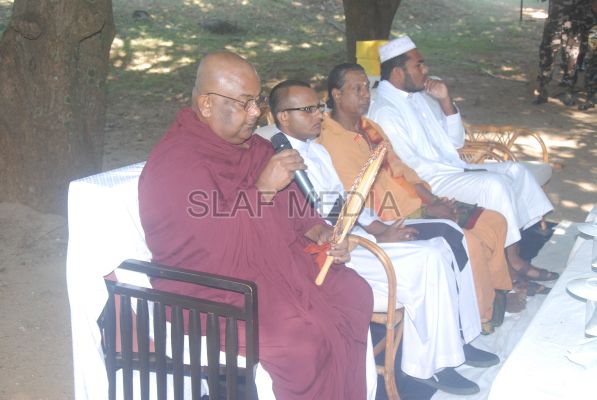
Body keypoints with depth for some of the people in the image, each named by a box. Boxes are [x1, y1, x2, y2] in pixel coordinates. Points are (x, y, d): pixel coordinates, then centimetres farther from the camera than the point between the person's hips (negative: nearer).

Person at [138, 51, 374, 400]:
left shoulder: (250, 145, 7)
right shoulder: (175, 166, -20)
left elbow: (288, 209, 17)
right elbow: (215, 253, -27)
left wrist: (319, 232, -3)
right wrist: (263, 189, -25)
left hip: (272, 263, 9)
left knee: (354, 294, 2)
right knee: (304, 338, -25)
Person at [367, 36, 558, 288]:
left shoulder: (421, 96, 12)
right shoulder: (385, 111, -14)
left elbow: (455, 142, 13)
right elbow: (410, 166, -19)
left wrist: (445, 101, 0)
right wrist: (461, 171, -17)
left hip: (452, 170, 9)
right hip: (427, 184, -9)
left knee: (516, 170, -1)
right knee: (495, 183, -24)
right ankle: (513, 262, -15)